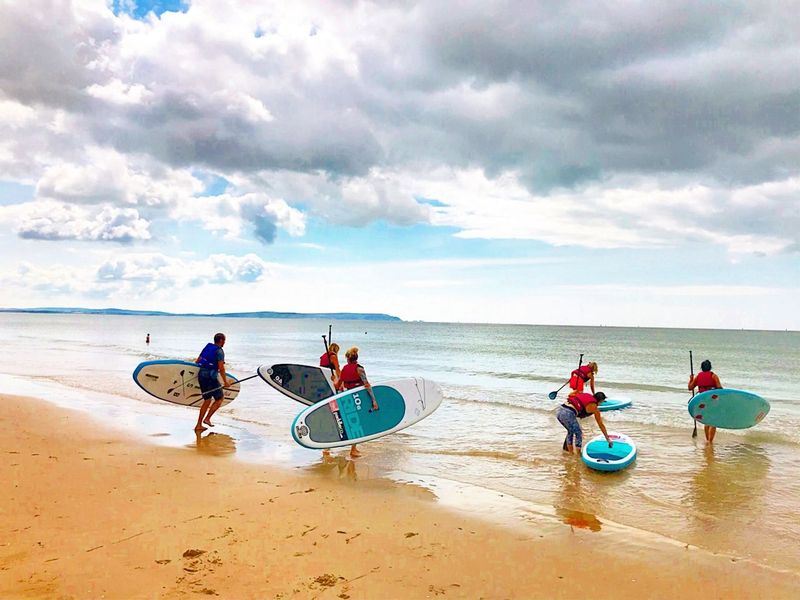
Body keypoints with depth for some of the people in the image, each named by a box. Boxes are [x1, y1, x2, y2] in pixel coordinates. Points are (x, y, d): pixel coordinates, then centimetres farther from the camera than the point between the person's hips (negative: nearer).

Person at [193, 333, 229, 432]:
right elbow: (221, 368, -15)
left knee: (207, 400, 15)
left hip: (201, 375, 8)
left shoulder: (207, 348, 16)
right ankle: (207, 418, -2)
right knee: (219, 399, 7)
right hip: (211, 377, -8)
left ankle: (198, 425, 14)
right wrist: (225, 381, -11)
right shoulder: (219, 351, -8)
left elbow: (197, 361, 19)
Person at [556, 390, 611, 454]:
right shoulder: (594, 407, 8)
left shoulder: (585, 395, 21)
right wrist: (608, 439, 26)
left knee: (570, 431, 27)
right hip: (568, 414, -7)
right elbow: (601, 425, 16)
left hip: (559, 411, 7)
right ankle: (578, 454, 19)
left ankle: (570, 453, 32)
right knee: (579, 434, 15)